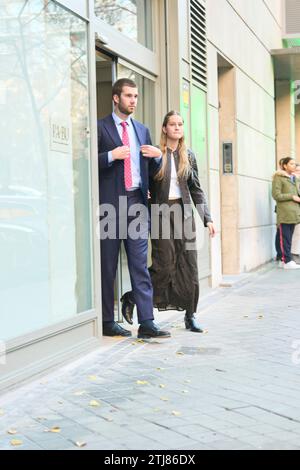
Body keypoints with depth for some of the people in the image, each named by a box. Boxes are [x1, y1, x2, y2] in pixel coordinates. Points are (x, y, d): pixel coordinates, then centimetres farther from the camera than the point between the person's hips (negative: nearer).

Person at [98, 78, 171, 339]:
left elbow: (151, 172, 19)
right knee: (107, 266, 3)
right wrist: (112, 155, -17)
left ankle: (147, 323, 0)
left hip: (137, 201, 4)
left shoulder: (142, 130, 18)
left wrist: (158, 156, 0)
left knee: (140, 265, 1)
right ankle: (107, 322, 11)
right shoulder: (100, 127, 2)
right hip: (110, 203, -4)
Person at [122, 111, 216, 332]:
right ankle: (131, 298, 13)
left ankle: (190, 316, 10)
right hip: (161, 212, -3)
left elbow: (196, 189, 11)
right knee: (164, 264, -9)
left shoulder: (188, 155, 9)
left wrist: (208, 218, 6)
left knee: (189, 264, 2)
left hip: (184, 212, 4)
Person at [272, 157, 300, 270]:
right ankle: (287, 261, -7)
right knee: (285, 237, -6)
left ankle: (285, 259, 15)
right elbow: (276, 195, -13)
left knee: (289, 237, 9)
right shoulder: (278, 178, -6)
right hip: (284, 213, -7)